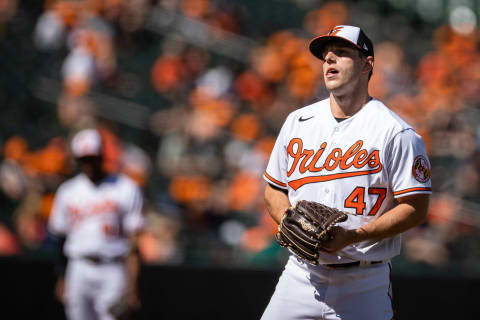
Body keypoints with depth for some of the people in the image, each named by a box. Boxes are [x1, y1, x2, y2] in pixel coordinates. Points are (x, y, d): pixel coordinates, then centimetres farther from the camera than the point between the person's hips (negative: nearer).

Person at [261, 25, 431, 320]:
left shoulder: (395, 133, -6)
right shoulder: (297, 121, 11)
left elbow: (416, 208, -8)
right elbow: (275, 188, 20)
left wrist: (353, 236, -19)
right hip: (302, 272, 4)